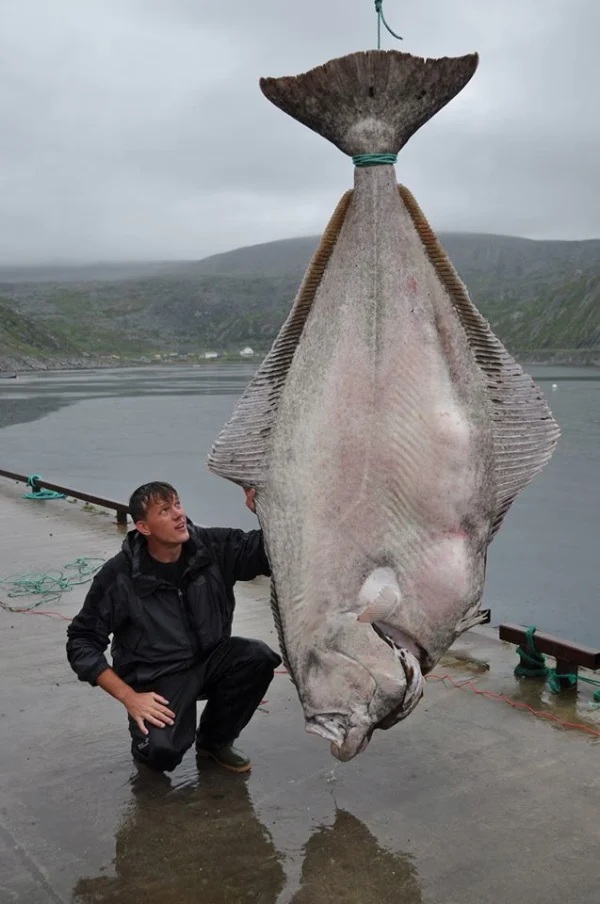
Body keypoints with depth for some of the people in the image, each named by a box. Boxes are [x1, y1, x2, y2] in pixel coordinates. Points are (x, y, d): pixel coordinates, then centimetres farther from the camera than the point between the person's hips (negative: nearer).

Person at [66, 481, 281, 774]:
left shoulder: (212, 546, -9)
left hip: (210, 659, 4)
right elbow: (81, 642, -10)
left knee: (259, 657, -26)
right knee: (162, 751, -30)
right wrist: (128, 696, -17)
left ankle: (215, 740, 1)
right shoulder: (118, 576, -16)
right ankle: (147, 741, 12)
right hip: (157, 678, -4)